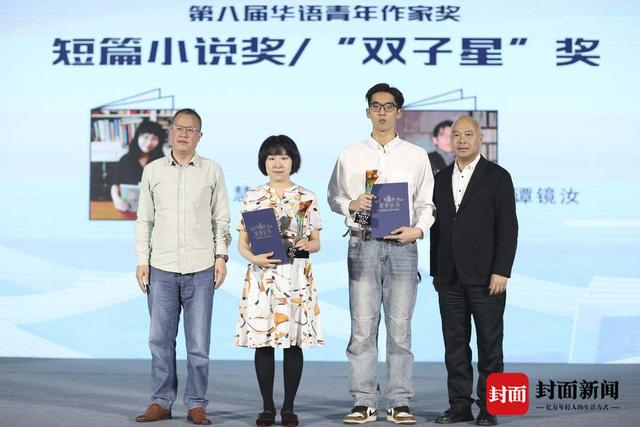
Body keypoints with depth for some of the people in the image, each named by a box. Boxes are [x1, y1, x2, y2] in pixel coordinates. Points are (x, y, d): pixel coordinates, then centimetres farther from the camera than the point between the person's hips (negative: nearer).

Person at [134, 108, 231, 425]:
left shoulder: (212, 171, 6)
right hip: (161, 268, 1)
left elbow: (221, 218, 8)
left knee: (198, 342, 1)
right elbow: (144, 220, 11)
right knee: (160, 339, 3)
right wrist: (142, 261, 4)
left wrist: (221, 256, 0)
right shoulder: (152, 171, 9)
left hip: (201, 268, -1)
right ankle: (161, 402, 13)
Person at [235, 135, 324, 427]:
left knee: (294, 341, 1)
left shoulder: (306, 198, 6)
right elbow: (242, 242, 6)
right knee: (263, 340, 1)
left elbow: (316, 242, 8)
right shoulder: (252, 198, 6)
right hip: (262, 277, 0)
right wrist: (254, 258, -13)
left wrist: (307, 245, -14)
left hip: (296, 277, 0)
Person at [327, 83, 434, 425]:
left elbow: (426, 203, 9)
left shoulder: (417, 156, 10)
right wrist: (351, 205, -7)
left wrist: (418, 229, -8)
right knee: (362, 327, -1)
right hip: (363, 244, 0)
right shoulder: (350, 156, 10)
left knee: (400, 328, 1)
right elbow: (333, 197, 13)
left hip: (401, 246, 0)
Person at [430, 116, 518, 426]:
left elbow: (508, 228, -6)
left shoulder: (498, 177, -1)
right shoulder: (441, 179, 13)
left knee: (489, 343, 1)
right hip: (450, 278, 5)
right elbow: (437, 227, 14)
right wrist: (435, 271, 10)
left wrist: (501, 271, -13)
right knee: (455, 343, 7)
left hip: (486, 276, -4)